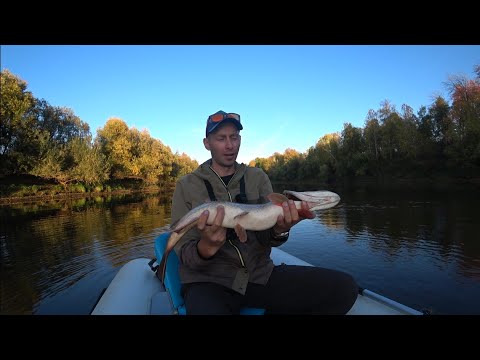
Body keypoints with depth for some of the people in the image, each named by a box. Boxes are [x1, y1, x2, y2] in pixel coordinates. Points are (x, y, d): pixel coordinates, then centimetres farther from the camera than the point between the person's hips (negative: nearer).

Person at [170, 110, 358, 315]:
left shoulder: (258, 177, 6)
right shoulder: (186, 185, -2)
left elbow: (266, 238, -2)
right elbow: (184, 254, -5)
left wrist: (279, 229, -26)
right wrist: (206, 247, -29)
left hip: (260, 275, 4)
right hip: (210, 282, -3)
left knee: (344, 287, -14)